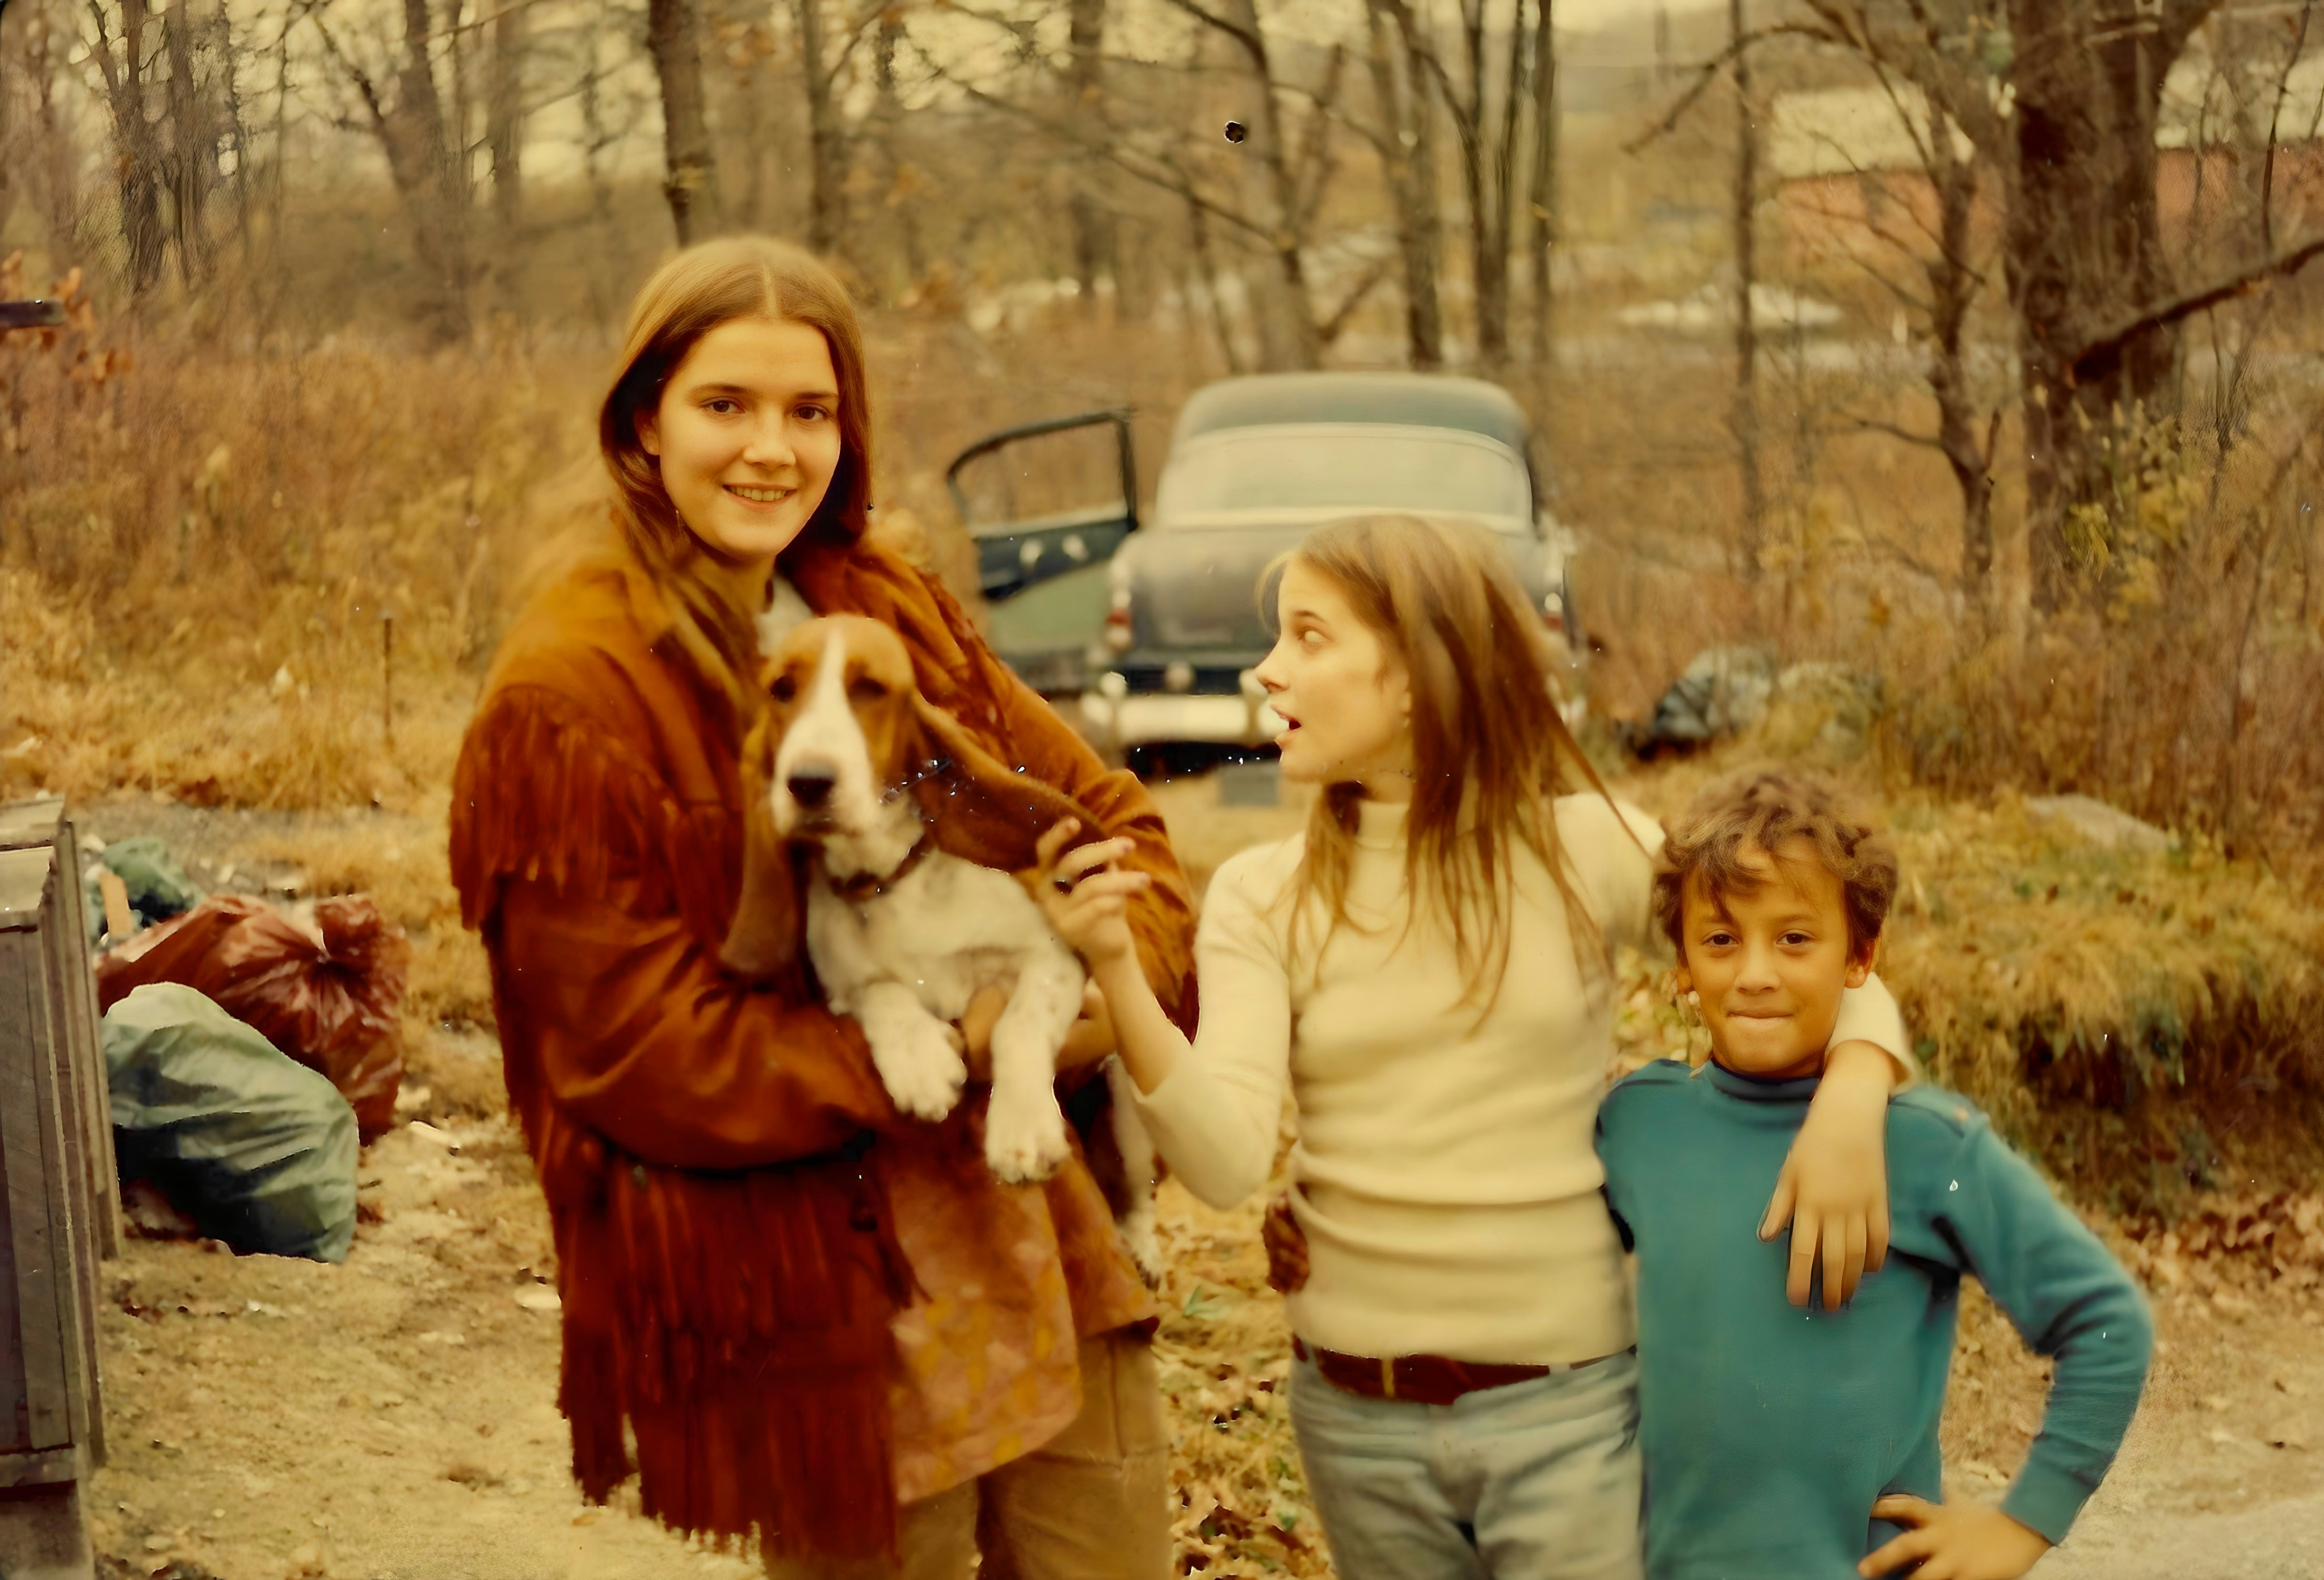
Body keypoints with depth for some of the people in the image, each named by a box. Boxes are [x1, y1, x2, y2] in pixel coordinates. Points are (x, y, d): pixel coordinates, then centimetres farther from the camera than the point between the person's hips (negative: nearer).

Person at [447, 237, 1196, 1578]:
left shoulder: (893, 608, 8)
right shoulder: (568, 700, -12)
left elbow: (1104, 809, 11)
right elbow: (651, 1054, -16)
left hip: (1051, 1254, 6)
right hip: (830, 1304, -6)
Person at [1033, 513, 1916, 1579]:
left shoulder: (1586, 849, -5)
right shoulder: (1261, 898, -2)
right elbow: (1226, 1162, -13)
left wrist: (1852, 1100, -18)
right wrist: (1116, 975, -27)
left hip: (1570, 1405, -2)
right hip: (1358, 1412, 2)